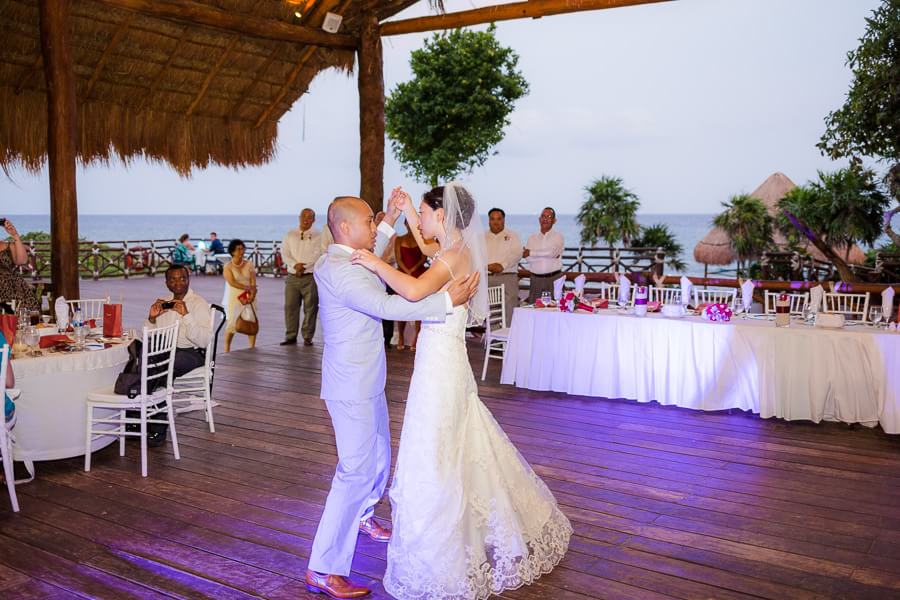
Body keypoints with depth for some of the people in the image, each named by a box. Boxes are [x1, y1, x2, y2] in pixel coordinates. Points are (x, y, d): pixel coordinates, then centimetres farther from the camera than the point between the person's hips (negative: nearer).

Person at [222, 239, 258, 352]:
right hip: (233, 298, -3)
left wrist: (252, 295, -17)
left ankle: (252, 348, 5)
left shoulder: (249, 264, 6)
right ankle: (226, 349, 6)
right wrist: (248, 288, -18)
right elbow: (232, 282, -14)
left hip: (248, 297, 3)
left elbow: (253, 283, -1)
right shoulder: (228, 266, -3)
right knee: (231, 323, -6)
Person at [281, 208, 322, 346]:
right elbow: (284, 254, 4)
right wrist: (295, 265, -14)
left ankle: (307, 337, 5)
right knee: (290, 306, 2)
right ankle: (290, 336, 9)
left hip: (310, 277, -3)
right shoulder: (290, 235, 14)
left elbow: (317, 255, -6)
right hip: (292, 277, 3)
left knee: (310, 307, -2)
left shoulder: (317, 236, 4)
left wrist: (303, 266, -14)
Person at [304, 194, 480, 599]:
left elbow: (368, 269, 31)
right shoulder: (338, 272, -24)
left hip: (366, 383, 10)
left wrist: (389, 222, 25)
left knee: (379, 458, 25)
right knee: (356, 471, -9)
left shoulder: (338, 262, 8)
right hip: (351, 387, -10)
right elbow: (386, 306, -33)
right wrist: (448, 300, -30)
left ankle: (362, 516, 51)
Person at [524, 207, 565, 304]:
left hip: (554, 278, -2)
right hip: (536, 279, 3)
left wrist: (531, 253, -6)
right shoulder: (532, 238, 11)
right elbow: (528, 258, -3)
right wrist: (547, 255, -12)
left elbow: (552, 252, -15)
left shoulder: (558, 236, 4)